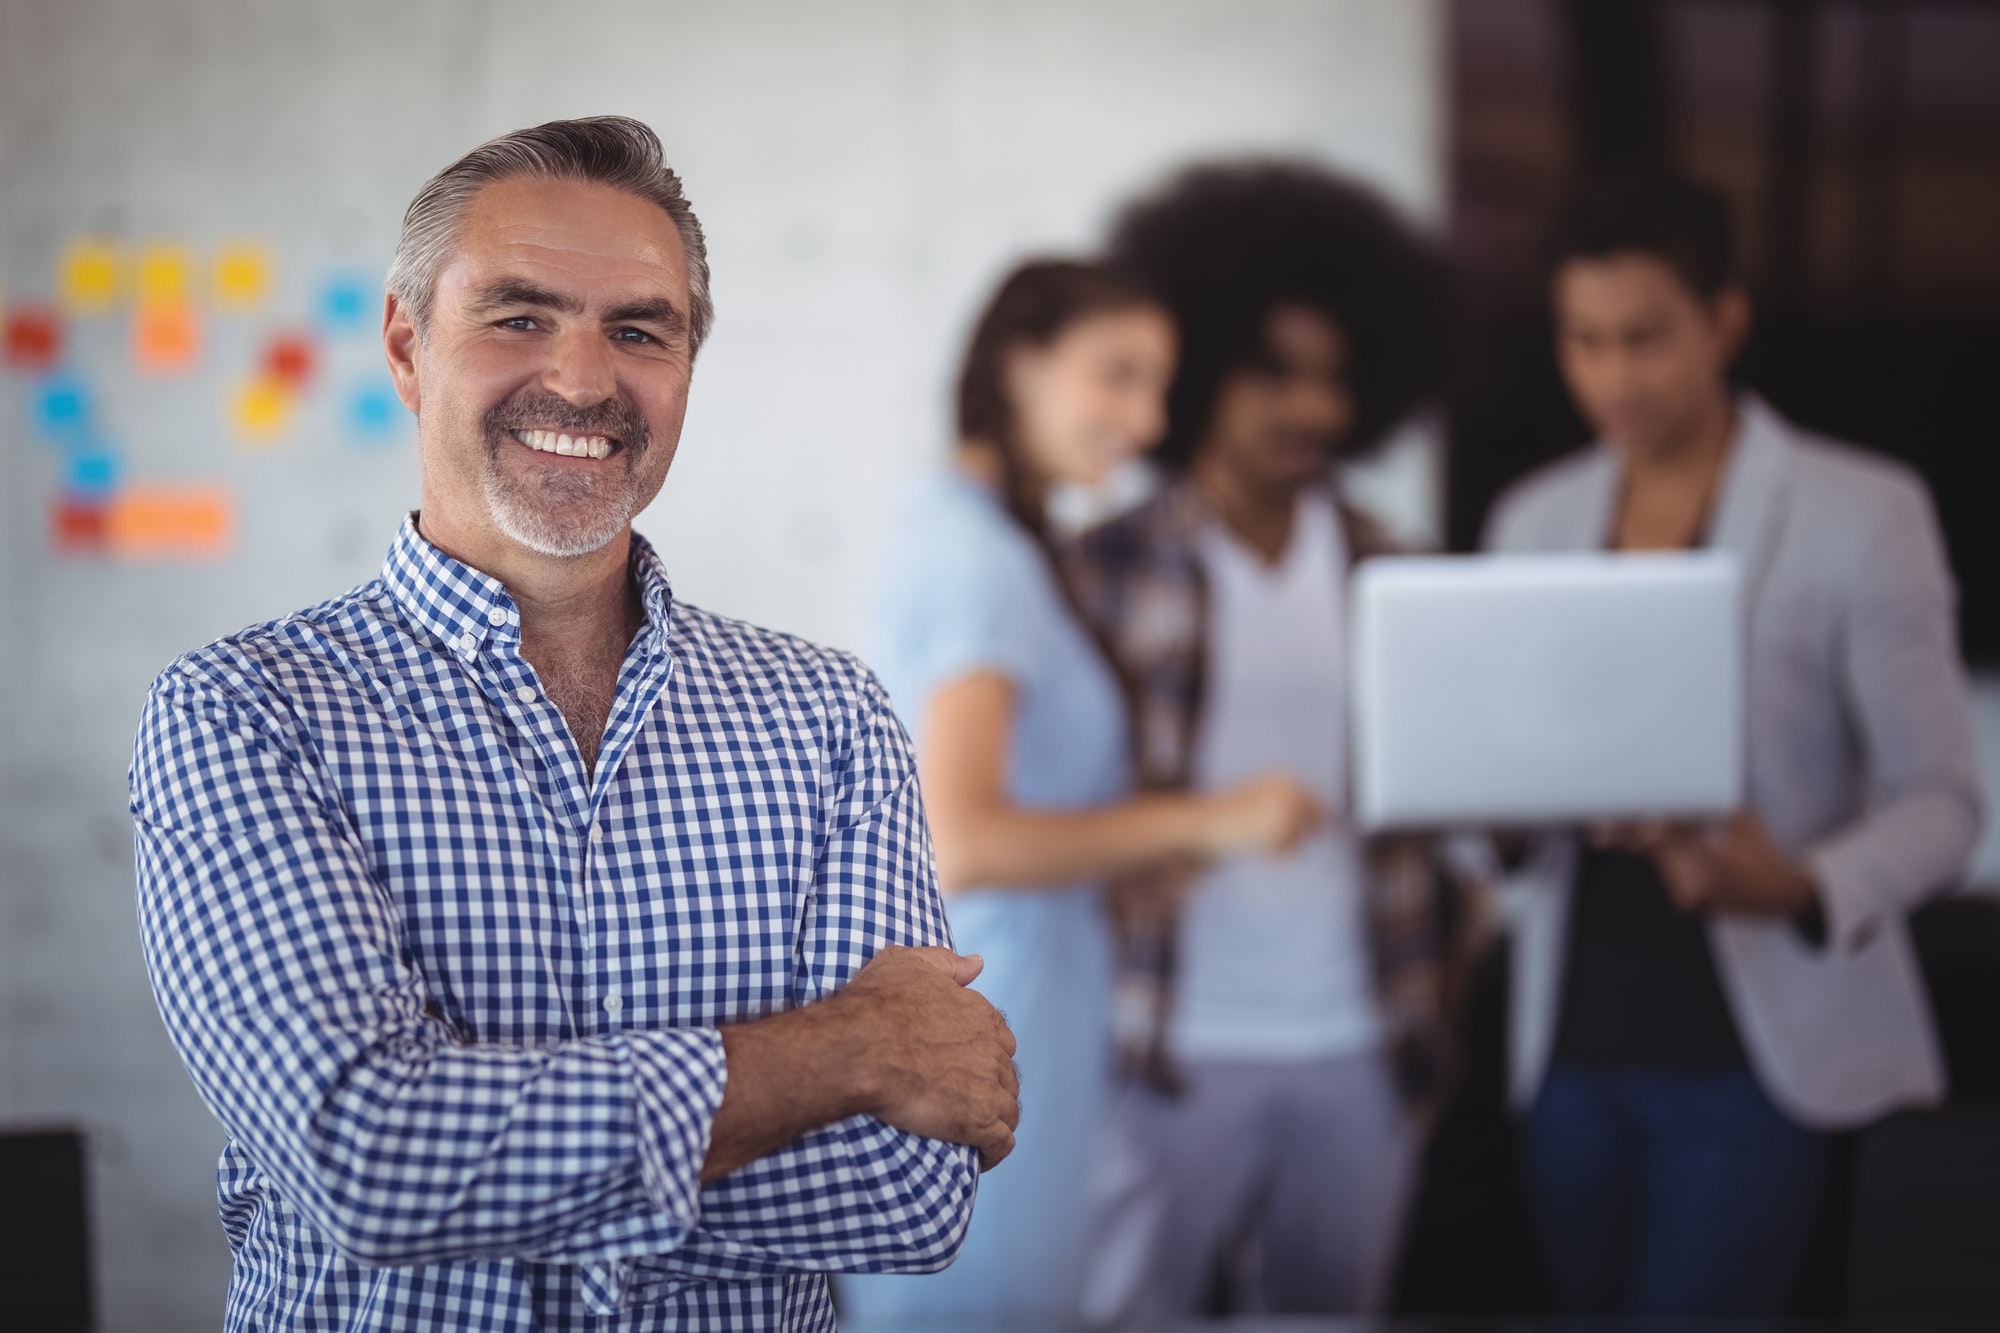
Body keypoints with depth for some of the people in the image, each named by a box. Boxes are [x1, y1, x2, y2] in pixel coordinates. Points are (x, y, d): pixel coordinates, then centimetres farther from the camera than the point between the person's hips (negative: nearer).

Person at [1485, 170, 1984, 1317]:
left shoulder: (1862, 513, -5)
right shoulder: (1534, 518, 10)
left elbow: (1941, 802, -7)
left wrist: (1802, 891, -26)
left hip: (1751, 1053, -5)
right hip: (1576, 1046, 5)